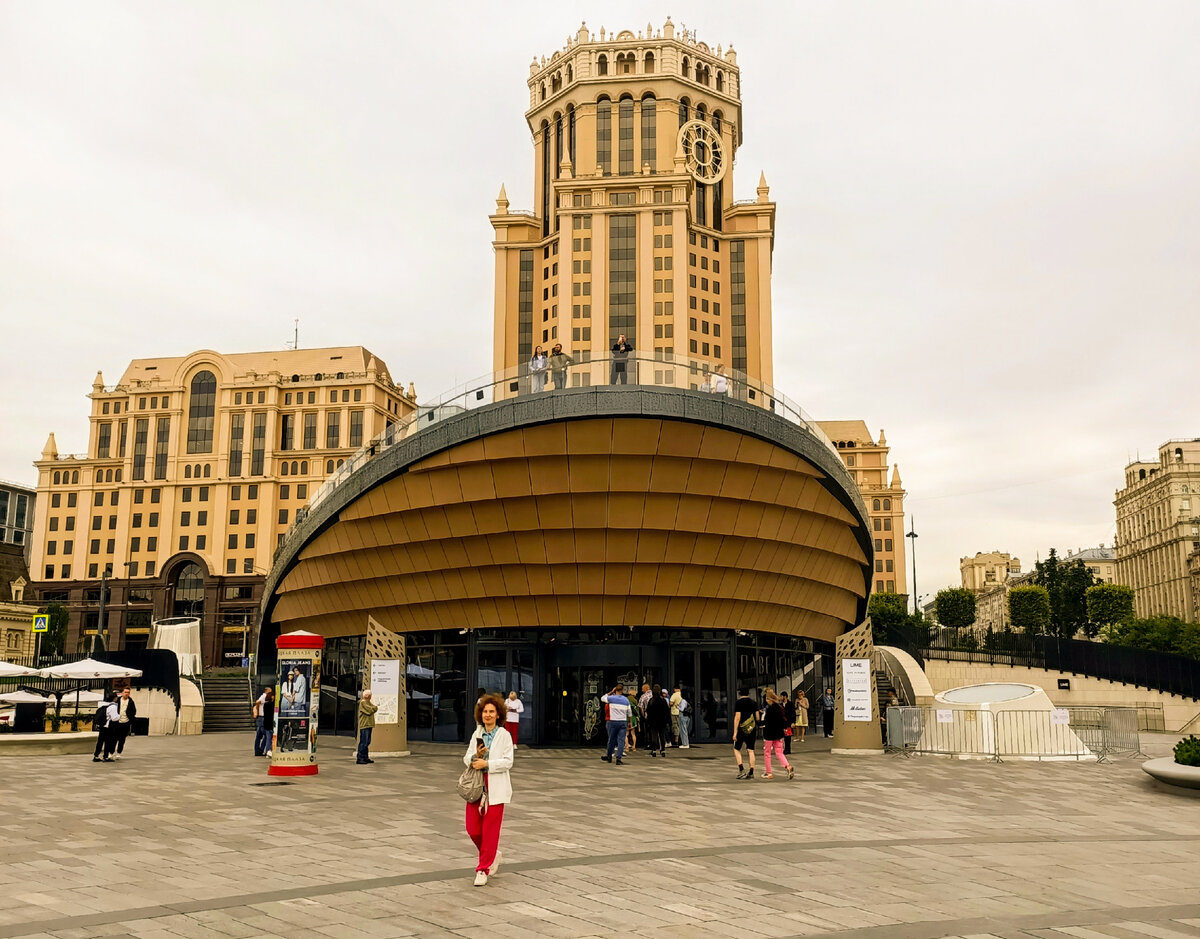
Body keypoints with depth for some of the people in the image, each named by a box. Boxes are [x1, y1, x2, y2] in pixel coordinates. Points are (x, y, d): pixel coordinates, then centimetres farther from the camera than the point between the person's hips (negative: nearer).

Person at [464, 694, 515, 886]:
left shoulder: (504, 735, -3)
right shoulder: (477, 734, 11)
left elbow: (508, 762, -9)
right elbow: (466, 759, 11)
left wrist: (486, 763, -18)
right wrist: (475, 756, -10)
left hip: (495, 788, -4)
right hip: (476, 785, 5)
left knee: (490, 830, -3)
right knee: (473, 829, 3)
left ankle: (483, 869, 9)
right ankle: (493, 854, 29)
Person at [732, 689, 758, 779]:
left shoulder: (738, 702, -6)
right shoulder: (753, 702, 8)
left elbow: (737, 717, -11)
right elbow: (757, 718, 9)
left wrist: (735, 732, -11)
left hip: (742, 729, -4)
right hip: (752, 730, 4)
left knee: (736, 749, 9)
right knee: (751, 750, 7)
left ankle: (741, 769, -6)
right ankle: (751, 773, 3)